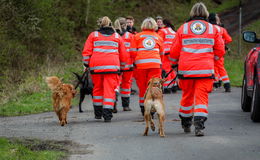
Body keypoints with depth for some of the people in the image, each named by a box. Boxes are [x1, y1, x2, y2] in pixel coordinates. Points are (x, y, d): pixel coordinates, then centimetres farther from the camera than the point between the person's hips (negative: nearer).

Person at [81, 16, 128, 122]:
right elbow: (123, 55, 18)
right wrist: (122, 67, 30)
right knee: (109, 89, -2)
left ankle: (98, 113, 21)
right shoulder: (117, 37, 16)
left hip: (96, 66, 1)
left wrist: (86, 64, 11)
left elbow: (86, 52, 4)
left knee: (97, 88, 15)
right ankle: (107, 114, -11)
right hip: (112, 66, -1)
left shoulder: (93, 35, 12)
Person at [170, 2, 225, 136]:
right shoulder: (212, 29, 5)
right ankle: (199, 125, -19)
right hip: (205, 69, -1)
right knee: (202, 97, -2)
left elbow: (174, 51, 7)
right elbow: (220, 51, 8)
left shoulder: (183, 28, 5)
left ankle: (186, 125, 29)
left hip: (186, 69, 1)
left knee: (187, 96, 16)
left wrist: (174, 63, 26)